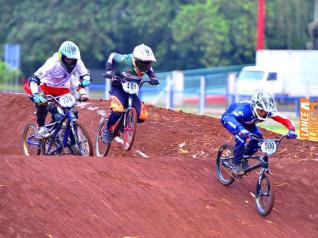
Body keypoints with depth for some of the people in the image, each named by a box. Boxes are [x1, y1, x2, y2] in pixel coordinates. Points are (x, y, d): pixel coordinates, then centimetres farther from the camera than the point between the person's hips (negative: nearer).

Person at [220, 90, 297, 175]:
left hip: (244, 122, 6)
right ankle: (236, 165, -19)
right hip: (229, 118, -6)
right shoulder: (245, 109, -44)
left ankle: (245, 155, 8)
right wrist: (241, 129, -78)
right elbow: (228, 118, -61)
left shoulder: (267, 111, -28)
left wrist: (291, 130, -49)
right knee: (241, 137, -32)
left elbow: (285, 120, -27)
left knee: (258, 136, -17)